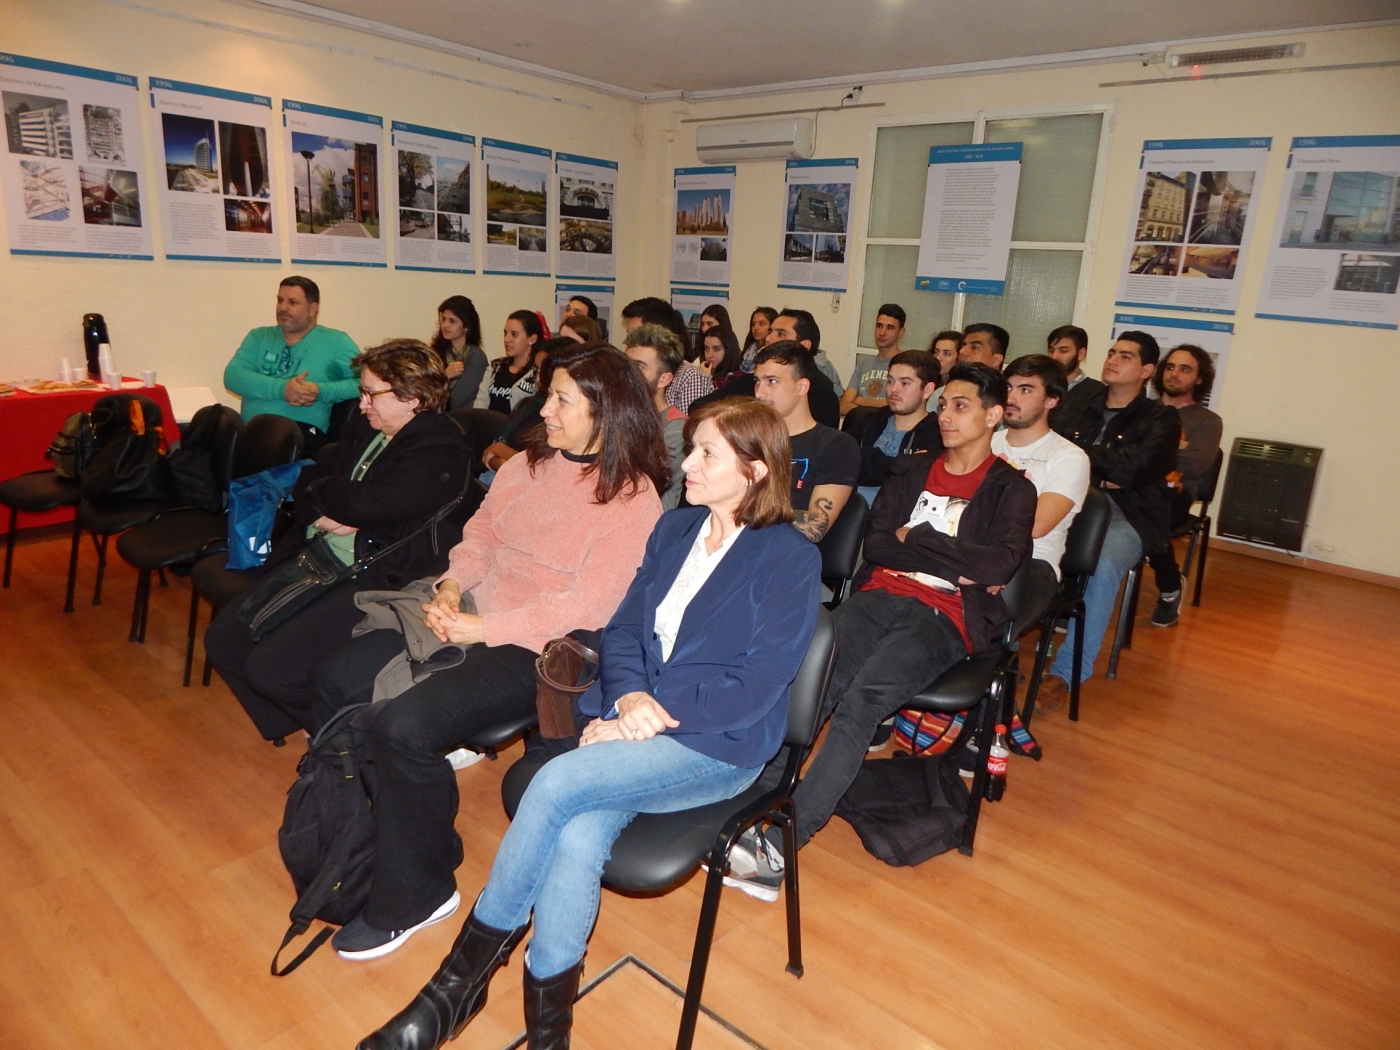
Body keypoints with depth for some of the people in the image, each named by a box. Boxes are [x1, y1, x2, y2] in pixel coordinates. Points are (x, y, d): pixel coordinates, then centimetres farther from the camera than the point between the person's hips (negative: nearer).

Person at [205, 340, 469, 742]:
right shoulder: (364, 428, 12)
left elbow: (366, 504, -26)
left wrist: (321, 492, -4)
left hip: (379, 580, -9)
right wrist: (323, 515, -9)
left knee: (270, 668, -17)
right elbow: (304, 485, 14)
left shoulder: (440, 448, -15)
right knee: (223, 640, 5)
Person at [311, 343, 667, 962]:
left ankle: (413, 897, 0)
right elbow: (480, 534, 16)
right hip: (473, 620, 8)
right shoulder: (529, 464, 10)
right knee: (336, 680, 0)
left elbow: (587, 607, -20)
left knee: (403, 727, -25)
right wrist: (452, 587, -4)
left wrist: (484, 627, -20)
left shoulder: (632, 498, -13)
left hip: (540, 652, -8)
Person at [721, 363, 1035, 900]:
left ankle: (777, 846, -34)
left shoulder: (1011, 489, 12)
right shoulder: (912, 469, 23)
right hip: (880, 598, 4)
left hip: (943, 618, -4)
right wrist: (954, 562, -2)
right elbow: (875, 544, 10)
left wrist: (914, 539, -1)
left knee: (861, 699, -31)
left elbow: (1000, 564, -8)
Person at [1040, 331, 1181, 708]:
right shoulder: (1083, 409, 19)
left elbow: (1132, 468, -12)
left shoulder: (1161, 419, 6)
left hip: (1129, 514, -3)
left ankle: (1067, 674, -25)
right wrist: (1096, 477, -9)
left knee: (1103, 566, -35)